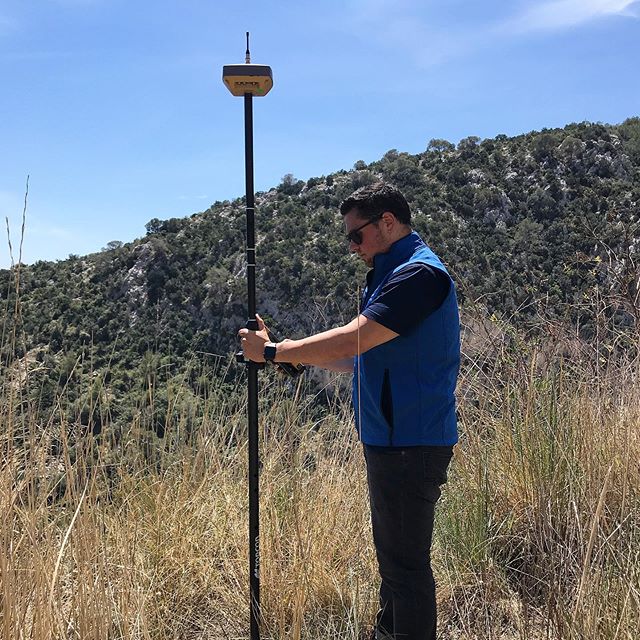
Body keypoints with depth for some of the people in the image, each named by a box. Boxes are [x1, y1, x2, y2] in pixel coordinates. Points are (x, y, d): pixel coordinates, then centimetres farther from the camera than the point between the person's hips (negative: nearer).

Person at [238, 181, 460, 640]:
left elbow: (350, 341, -24)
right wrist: (291, 353, 8)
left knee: (405, 562, 0)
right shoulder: (393, 273, 17)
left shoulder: (418, 274, -17)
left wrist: (273, 352, -14)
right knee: (394, 556, 20)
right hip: (391, 440, 10)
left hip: (411, 443, -10)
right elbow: (362, 357, 17)